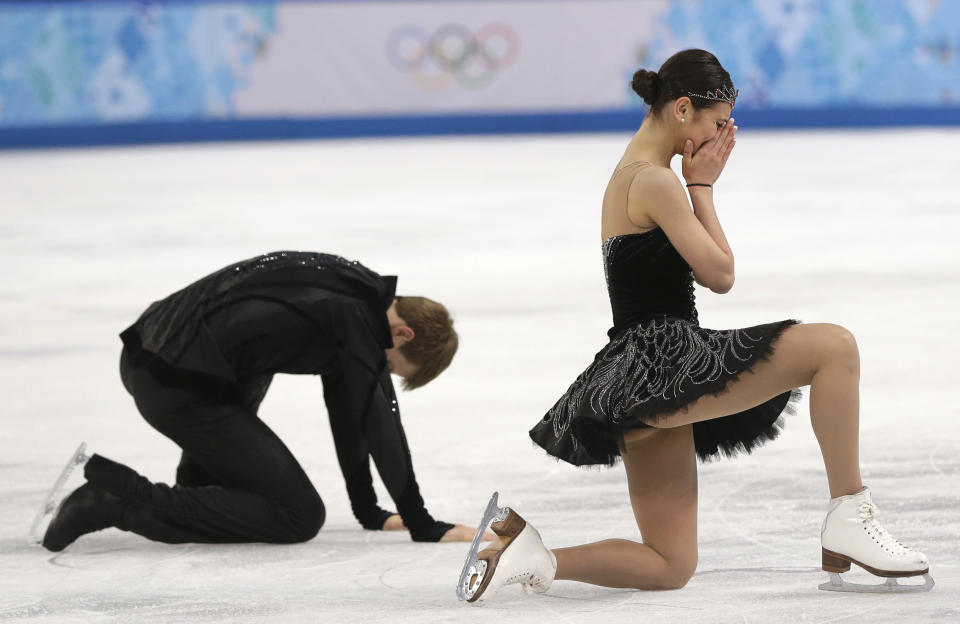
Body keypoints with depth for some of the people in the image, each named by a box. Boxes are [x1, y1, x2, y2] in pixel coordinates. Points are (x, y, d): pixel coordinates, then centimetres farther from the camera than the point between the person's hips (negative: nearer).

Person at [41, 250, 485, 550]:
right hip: (179, 387, -10)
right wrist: (422, 526, -8)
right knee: (300, 517, -7)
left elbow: (345, 403, 22)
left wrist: (368, 508, 24)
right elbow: (378, 423, -13)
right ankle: (121, 499, -11)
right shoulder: (352, 315, -12)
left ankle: (199, 485, 24)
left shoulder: (351, 287, 15)